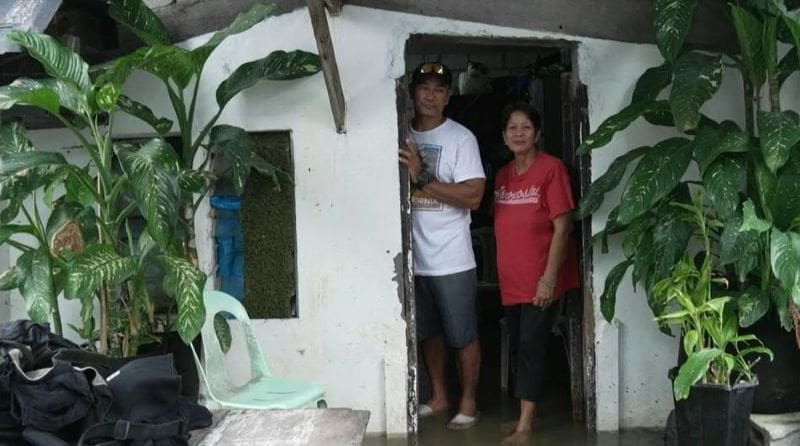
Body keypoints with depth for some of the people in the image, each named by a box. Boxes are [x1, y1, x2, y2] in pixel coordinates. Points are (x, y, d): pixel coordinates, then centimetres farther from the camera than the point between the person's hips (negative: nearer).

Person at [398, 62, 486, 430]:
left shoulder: (461, 138, -8)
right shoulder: (403, 137, 6)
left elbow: (473, 196, -18)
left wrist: (421, 178, -22)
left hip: (451, 259, -5)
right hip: (414, 257, 5)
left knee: (463, 335, 6)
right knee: (428, 332, 17)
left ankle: (468, 403, 20)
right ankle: (438, 396, 32)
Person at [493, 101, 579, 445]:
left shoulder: (551, 168, -10)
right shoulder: (502, 175, 10)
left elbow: (562, 227, -13)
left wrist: (549, 276, -18)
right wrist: (502, 271, 12)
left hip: (539, 278, -6)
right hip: (510, 278, 6)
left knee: (530, 345, -5)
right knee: (518, 345, 12)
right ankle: (525, 415, 23)